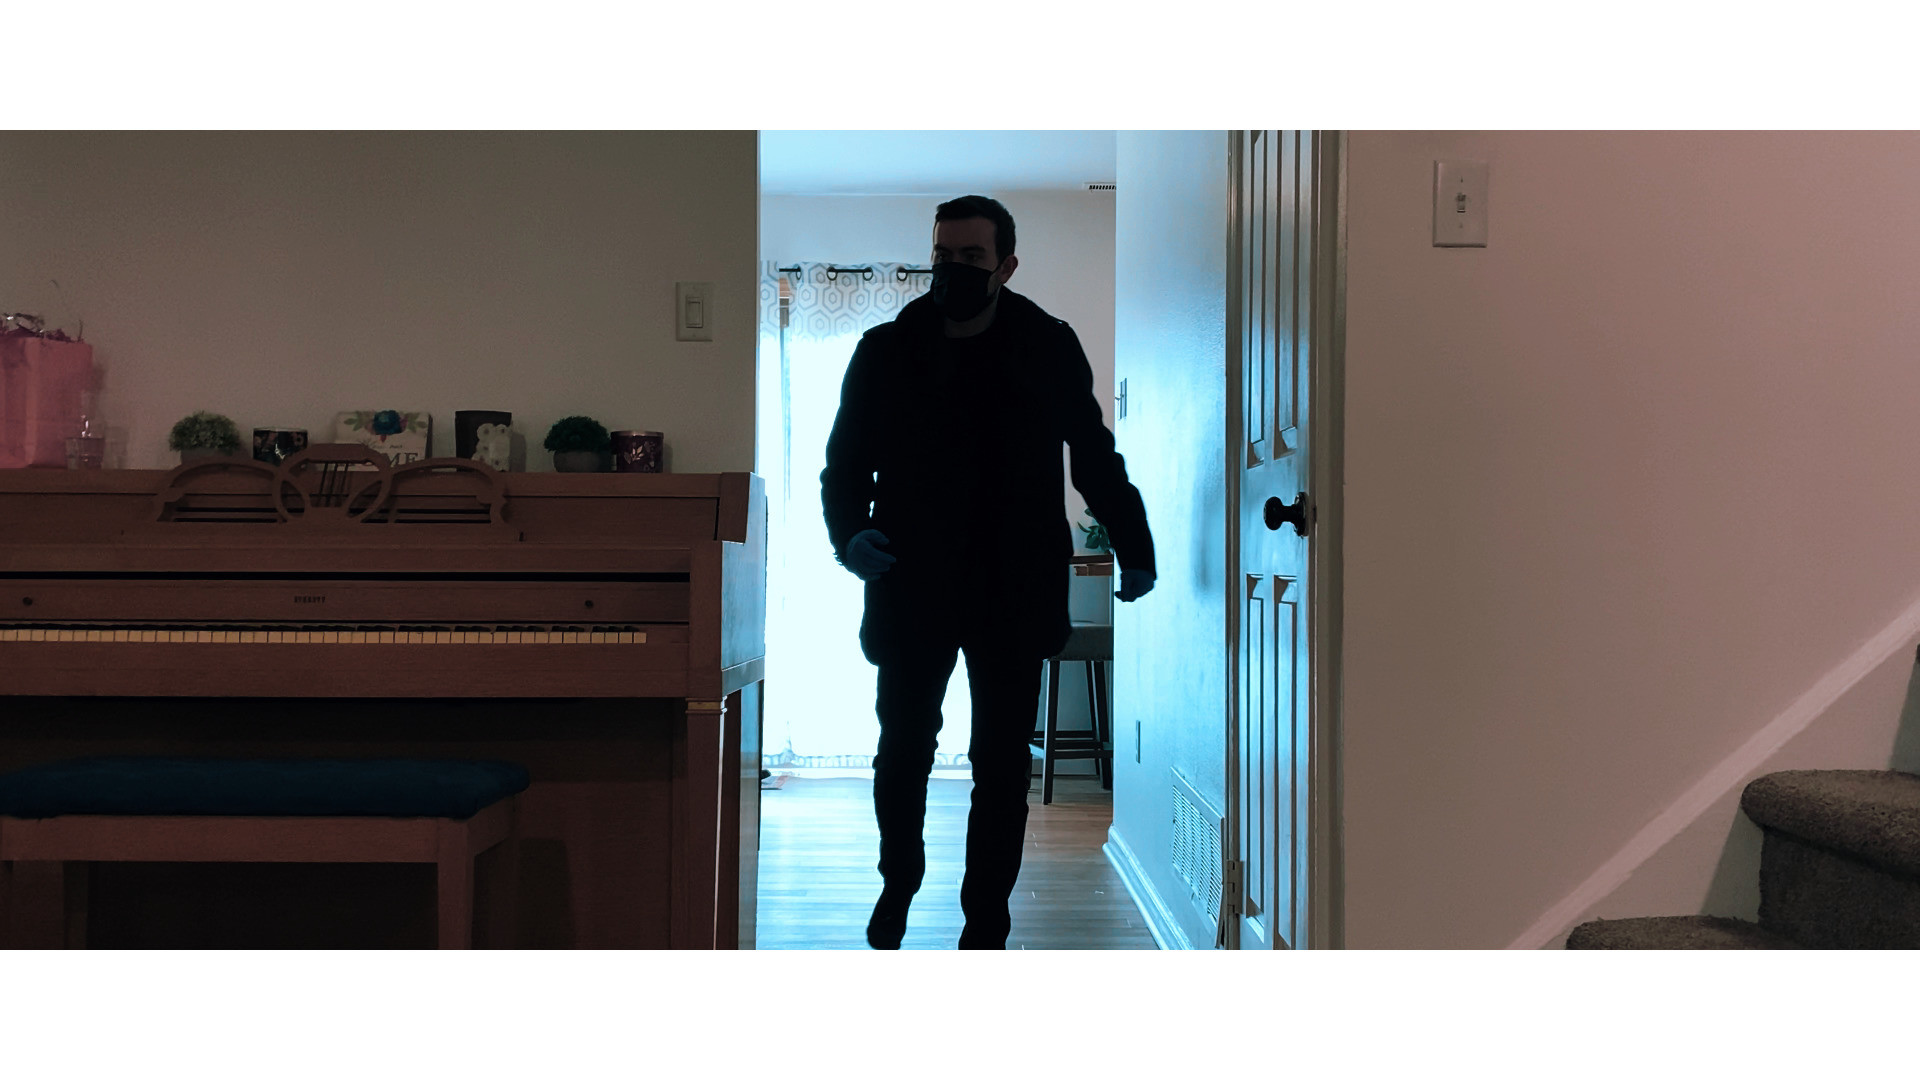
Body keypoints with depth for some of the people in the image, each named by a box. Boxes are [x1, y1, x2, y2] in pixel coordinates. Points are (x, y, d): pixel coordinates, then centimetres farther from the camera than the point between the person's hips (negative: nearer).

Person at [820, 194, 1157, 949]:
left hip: (1014, 598, 0)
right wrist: (850, 533, -16)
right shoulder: (885, 352, 0)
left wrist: (1134, 546, 4)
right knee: (902, 754, 10)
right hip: (912, 591, 0)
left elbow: (1094, 455, 10)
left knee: (1002, 768, 4)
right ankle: (898, 880, 37)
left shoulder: (1049, 349, 1)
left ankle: (986, 924, 19)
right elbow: (844, 464, 3)